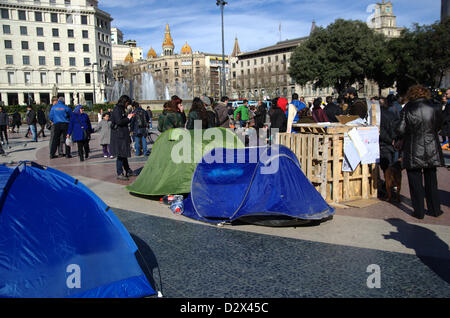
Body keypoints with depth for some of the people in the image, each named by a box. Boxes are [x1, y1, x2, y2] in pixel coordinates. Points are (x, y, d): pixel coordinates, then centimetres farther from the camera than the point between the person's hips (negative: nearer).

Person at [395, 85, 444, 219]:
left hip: (413, 151, -2)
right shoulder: (435, 109, -4)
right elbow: (438, 127, 7)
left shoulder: (407, 110, -11)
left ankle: (419, 212, 12)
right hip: (432, 151, 3)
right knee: (431, 180, 16)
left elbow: (400, 130, -11)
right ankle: (435, 209, 24)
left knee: (415, 182, 7)